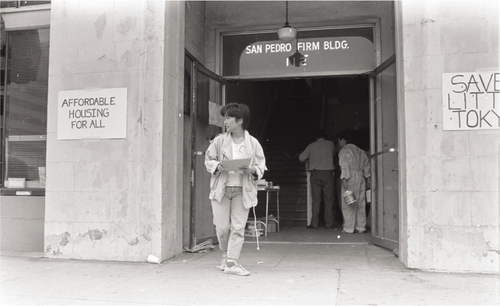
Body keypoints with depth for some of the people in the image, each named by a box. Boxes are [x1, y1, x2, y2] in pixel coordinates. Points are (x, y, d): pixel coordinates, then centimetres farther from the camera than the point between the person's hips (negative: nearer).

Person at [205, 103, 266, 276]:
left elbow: (261, 167, 5)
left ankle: (231, 263, 5)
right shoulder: (219, 141, 3)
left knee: (238, 227, -4)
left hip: (242, 190, 0)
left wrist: (252, 170, -16)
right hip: (221, 188, 1)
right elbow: (208, 160, 10)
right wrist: (217, 166, -10)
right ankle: (225, 254, 30)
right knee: (222, 227, 2)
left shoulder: (253, 143, 1)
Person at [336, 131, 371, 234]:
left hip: (350, 178, -7)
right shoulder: (360, 151, 18)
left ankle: (349, 228, -2)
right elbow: (367, 164, 17)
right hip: (361, 177, 7)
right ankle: (361, 227, 12)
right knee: (360, 203, 10)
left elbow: (344, 166, -15)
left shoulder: (344, 151, -5)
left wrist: (344, 178, -20)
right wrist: (368, 177, 20)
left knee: (348, 204, -2)